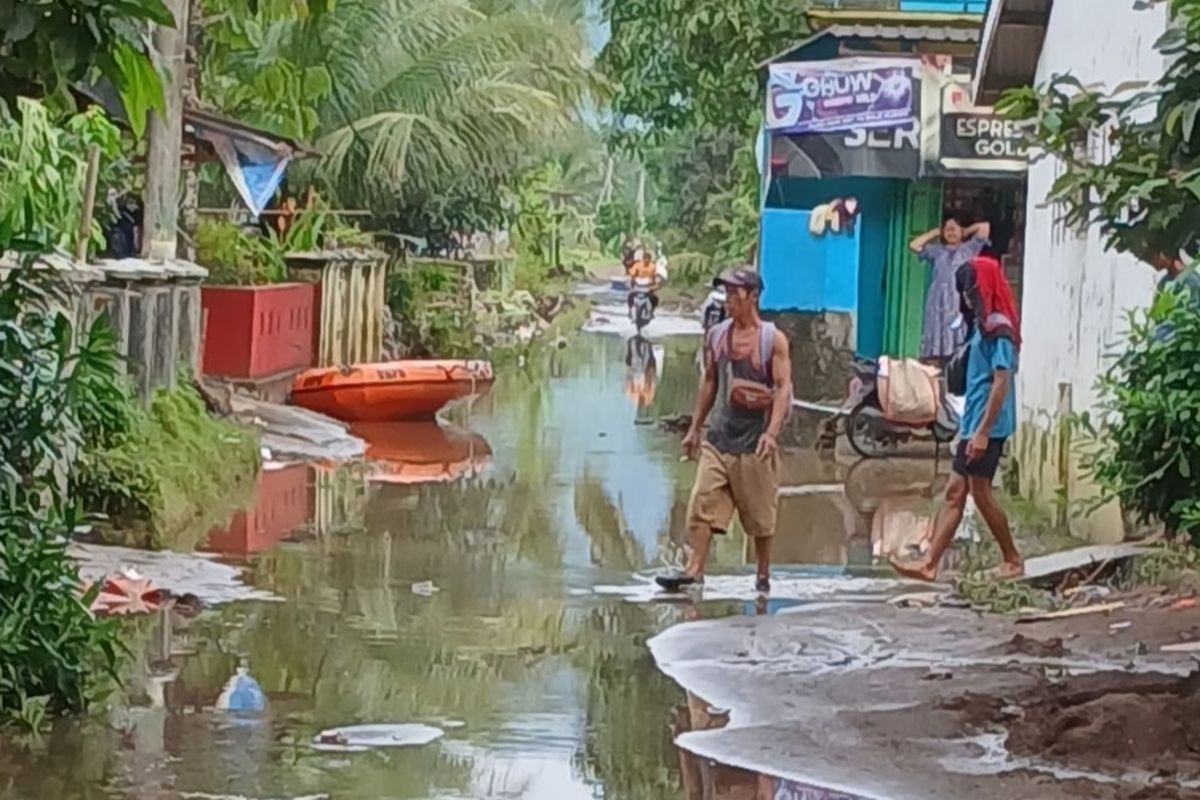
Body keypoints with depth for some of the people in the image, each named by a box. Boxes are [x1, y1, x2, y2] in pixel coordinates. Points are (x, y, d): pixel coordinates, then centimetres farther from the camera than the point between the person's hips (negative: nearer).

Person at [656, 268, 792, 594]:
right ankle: (694, 569, -11)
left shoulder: (773, 340, -7)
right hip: (719, 436, 4)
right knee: (702, 504, -8)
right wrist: (695, 426, 14)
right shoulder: (716, 335, 7)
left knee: (759, 514, 6)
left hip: (754, 441, -4)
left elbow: (784, 388, -12)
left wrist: (772, 431, -24)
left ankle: (763, 575, 19)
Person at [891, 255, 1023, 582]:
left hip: (987, 426, -10)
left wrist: (983, 431, -23)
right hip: (974, 425, 10)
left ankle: (1013, 560, 9)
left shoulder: (998, 329, -14)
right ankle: (929, 563, 2)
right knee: (955, 492, 5)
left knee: (980, 492, -3)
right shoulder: (984, 326, 15)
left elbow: (1001, 383, -20)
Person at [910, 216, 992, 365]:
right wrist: (935, 232, 19)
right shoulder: (937, 250, 21)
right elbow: (914, 245, 15)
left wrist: (967, 231, 20)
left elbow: (985, 227, 6)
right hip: (938, 304, 3)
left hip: (959, 304, -3)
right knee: (934, 353, -5)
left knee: (958, 347, -14)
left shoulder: (969, 248, 12)